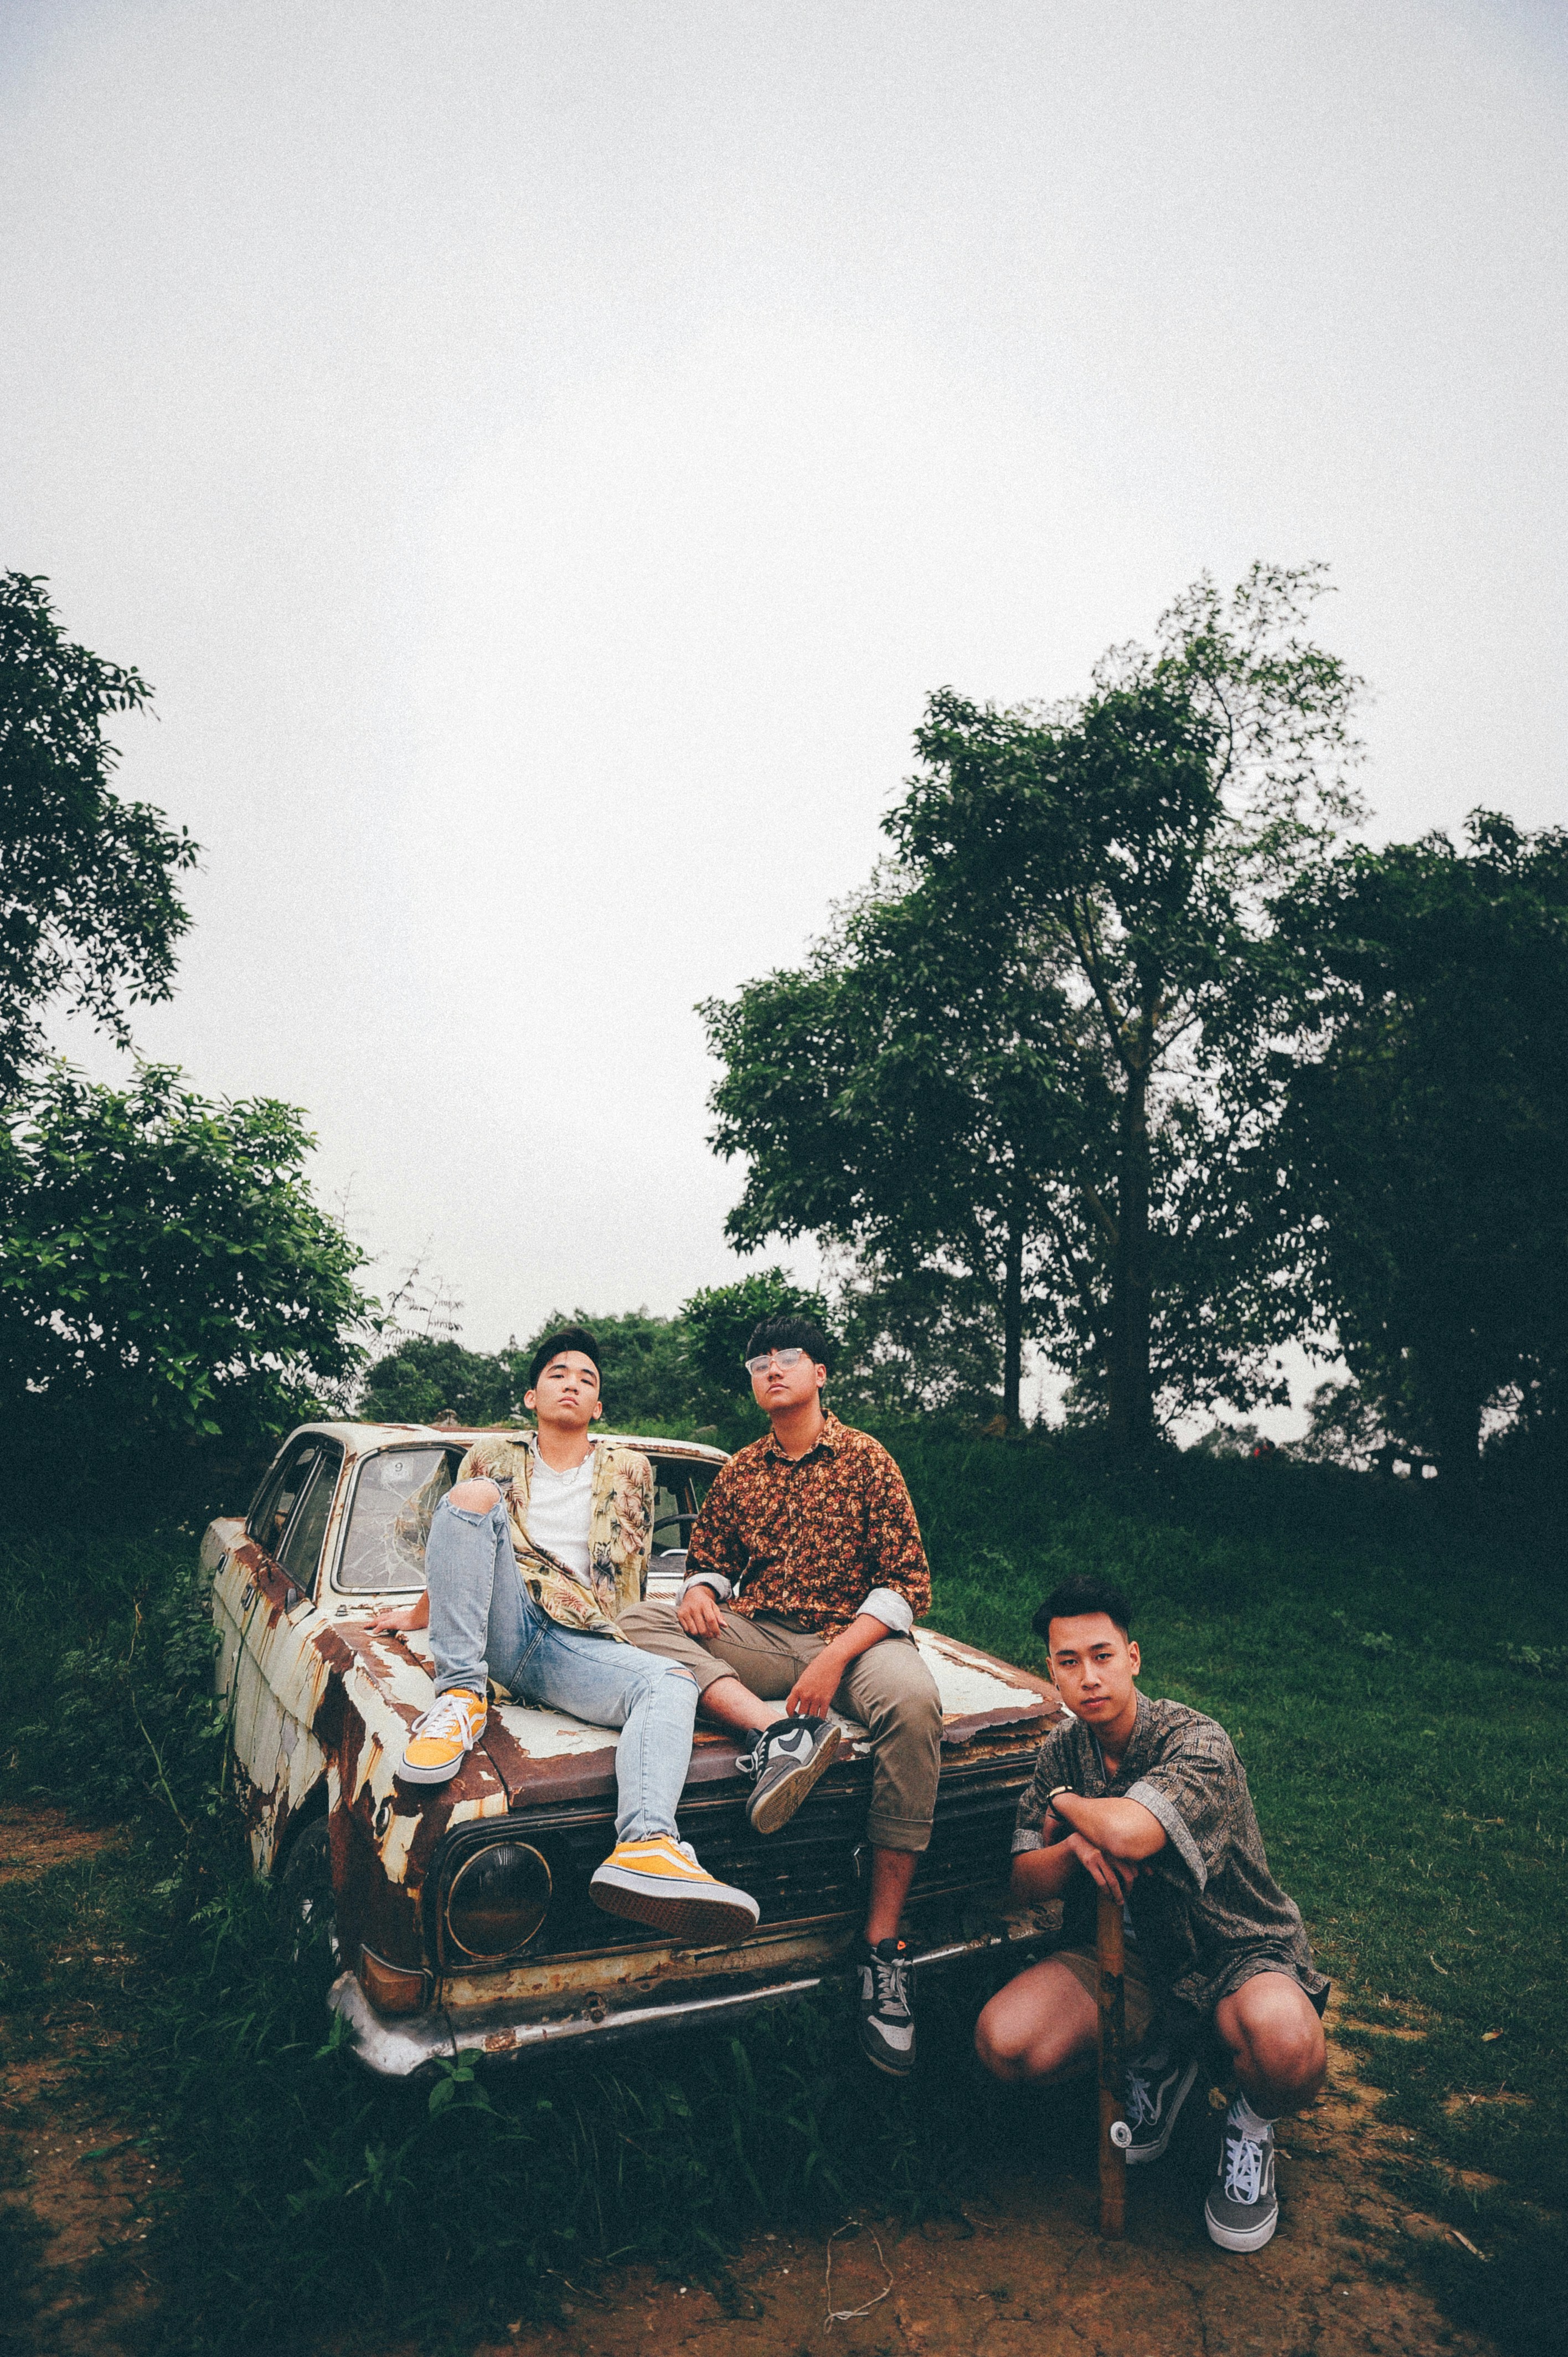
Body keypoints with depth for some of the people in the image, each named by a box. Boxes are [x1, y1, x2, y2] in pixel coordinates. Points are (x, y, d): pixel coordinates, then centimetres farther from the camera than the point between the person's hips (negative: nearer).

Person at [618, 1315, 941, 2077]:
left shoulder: (867, 1460, 2)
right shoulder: (738, 1473, 15)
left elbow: (907, 1585, -3)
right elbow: (710, 1558, 23)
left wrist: (836, 1659, -18)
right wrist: (700, 1588, -4)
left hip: (853, 1636, -3)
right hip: (757, 1639, 4)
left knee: (912, 1701, -37)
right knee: (640, 1622, -19)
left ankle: (883, 1943, -26)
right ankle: (774, 1725, -37)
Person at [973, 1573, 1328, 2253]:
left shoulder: (1197, 1743, -22)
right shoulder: (1060, 1751, -3)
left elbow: (1131, 1834, -41)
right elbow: (1024, 1883, 0)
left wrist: (1066, 1804, -17)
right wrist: (1076, 1847, -24)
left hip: (1236, 1953, -4)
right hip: (1123, 1952, 5)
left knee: (1287, 2050, -38)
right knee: (1003, 2043, -20)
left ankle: (1252, 2122, 2)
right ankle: (1160, 2058, 12)